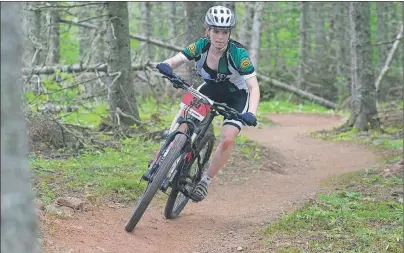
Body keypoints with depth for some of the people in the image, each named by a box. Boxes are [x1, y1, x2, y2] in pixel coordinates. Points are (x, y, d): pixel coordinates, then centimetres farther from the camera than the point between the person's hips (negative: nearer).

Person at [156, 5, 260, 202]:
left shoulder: (238, 54, -31)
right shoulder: (201, 47, -20)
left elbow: (254, 87, -34)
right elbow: (176, 60, -21)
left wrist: (251, 113, -50)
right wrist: (165, 66, -46)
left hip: (237, 95, -4)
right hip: (211, 89, 4)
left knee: (227, 140, -21)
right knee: (181, 117, -18)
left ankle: (206, 180, -2)